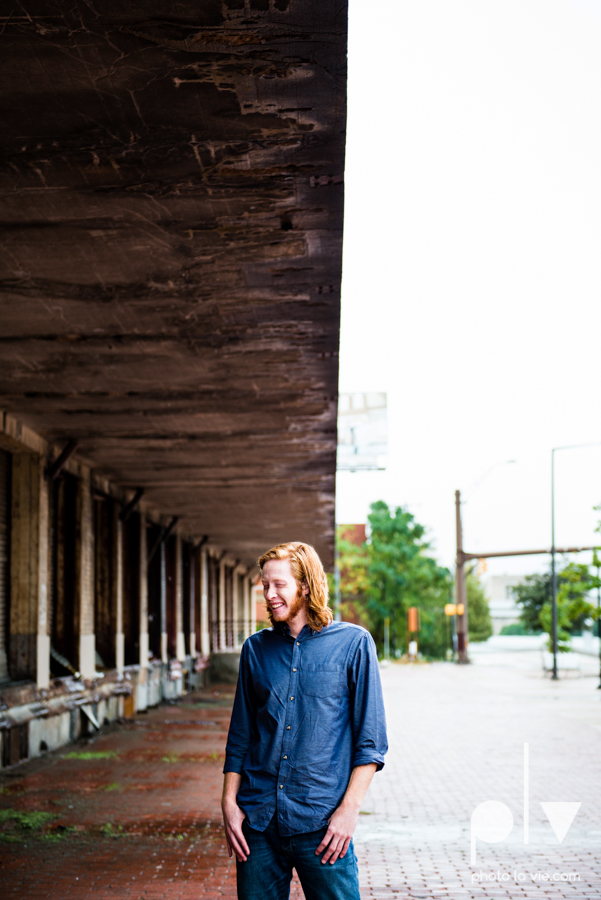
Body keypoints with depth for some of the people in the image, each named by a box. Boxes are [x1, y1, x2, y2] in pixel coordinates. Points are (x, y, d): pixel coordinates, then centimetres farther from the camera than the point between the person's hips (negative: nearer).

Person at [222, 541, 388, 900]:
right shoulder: (256, 649, 9)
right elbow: (240, 736, 14)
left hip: (321, 823, -3)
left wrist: (349, 809, -9)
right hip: (257, 819, 3)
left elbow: (371, 740, -2)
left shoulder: (353, 643, -1)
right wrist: (229, 803, 5)